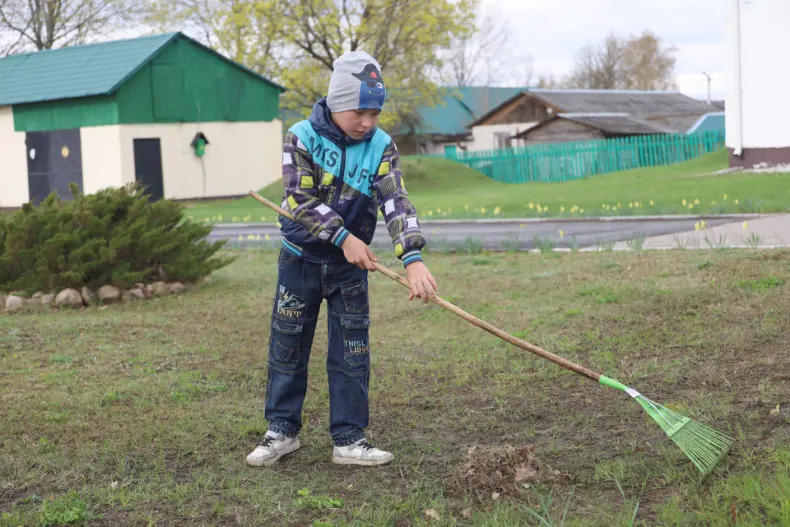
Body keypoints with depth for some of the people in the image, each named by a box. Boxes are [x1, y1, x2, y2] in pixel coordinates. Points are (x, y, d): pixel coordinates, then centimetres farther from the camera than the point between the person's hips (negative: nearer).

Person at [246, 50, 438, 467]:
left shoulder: (381, 147, -9)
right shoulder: (302, 137, -13)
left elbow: (396, 202, -21)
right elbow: (301, 200, -21)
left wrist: (412, 257, -36)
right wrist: (343, 237, -31)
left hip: (351, 265, 1)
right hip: (301, 260, -1)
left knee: (352, 353, 2)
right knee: (287, 348, 7)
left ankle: (349, 440, 11)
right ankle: (282, 431, 22)